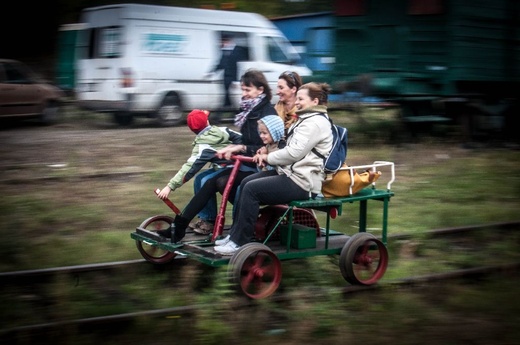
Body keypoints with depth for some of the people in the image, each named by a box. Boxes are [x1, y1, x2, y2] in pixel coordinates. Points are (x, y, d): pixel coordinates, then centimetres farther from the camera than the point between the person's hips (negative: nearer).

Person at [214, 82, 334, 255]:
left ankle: (240, 242, -12)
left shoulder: (316, 122, -15)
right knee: (246, 182, 4)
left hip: (301, 182, -11)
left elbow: (294, 153, -22)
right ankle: (235, 233, 8)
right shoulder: (307, 119, 20)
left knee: (251, 189, -18)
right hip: (291, 172, 11)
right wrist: (268, 155, 2)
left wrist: (268, 157, -9)